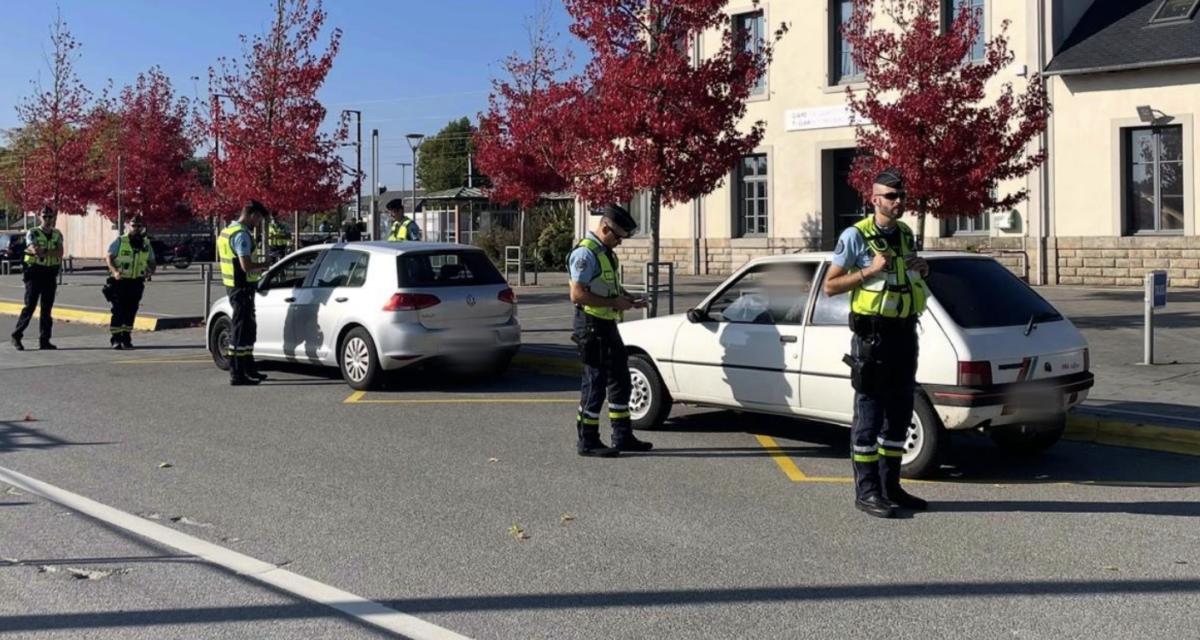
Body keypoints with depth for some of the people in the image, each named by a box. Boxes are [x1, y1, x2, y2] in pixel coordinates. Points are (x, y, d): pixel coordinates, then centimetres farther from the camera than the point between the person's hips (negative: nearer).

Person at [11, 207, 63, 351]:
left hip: (51, 274, 4)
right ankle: (16, 336, 3)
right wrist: (51, 252, -8)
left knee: (47, 308, 4)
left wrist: (42, 252, -15)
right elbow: (36, 251, -19)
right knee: (29, 306, -6)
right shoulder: (32, 233, -3)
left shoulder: (57, 234, 10)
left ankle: (44, 340, 8)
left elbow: (60, 252, -6)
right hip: (35, 273, -4)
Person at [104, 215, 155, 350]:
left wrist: (150, 271, -7)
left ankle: (126, 338, 15)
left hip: (136, 283, 3)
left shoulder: (146, 244, 11)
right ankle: (115, 339, -3)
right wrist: (115, 271, -21)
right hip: (120, 281, -3)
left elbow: (151, 262, 16)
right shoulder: (120, 241, 0)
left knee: (131, 311, 6)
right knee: (118, 311, -6)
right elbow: (109, 258, -4)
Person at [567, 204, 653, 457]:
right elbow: (577, 294, -24)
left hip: (608, 325, 10)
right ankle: (587, 442, 4)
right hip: (592, 325, -10)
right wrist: (614, 303, -21)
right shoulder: (585, 254, -16)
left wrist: (630, 299, 9)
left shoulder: (606, 253, 15)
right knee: (595, 384, -5)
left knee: (620, 381, 14)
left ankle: (623, 437, 23)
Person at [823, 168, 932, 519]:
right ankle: (866, 492, 3)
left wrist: (922, 269, 5)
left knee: (899, 414, 12)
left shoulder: (906, 234, 13)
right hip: (872, 335, -7)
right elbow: (830, 285, -8)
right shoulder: (856, 236, -9)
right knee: (869, 415, -3)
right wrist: (870, 271, -19)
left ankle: (889, 486, 22)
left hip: (905, 333, 7)